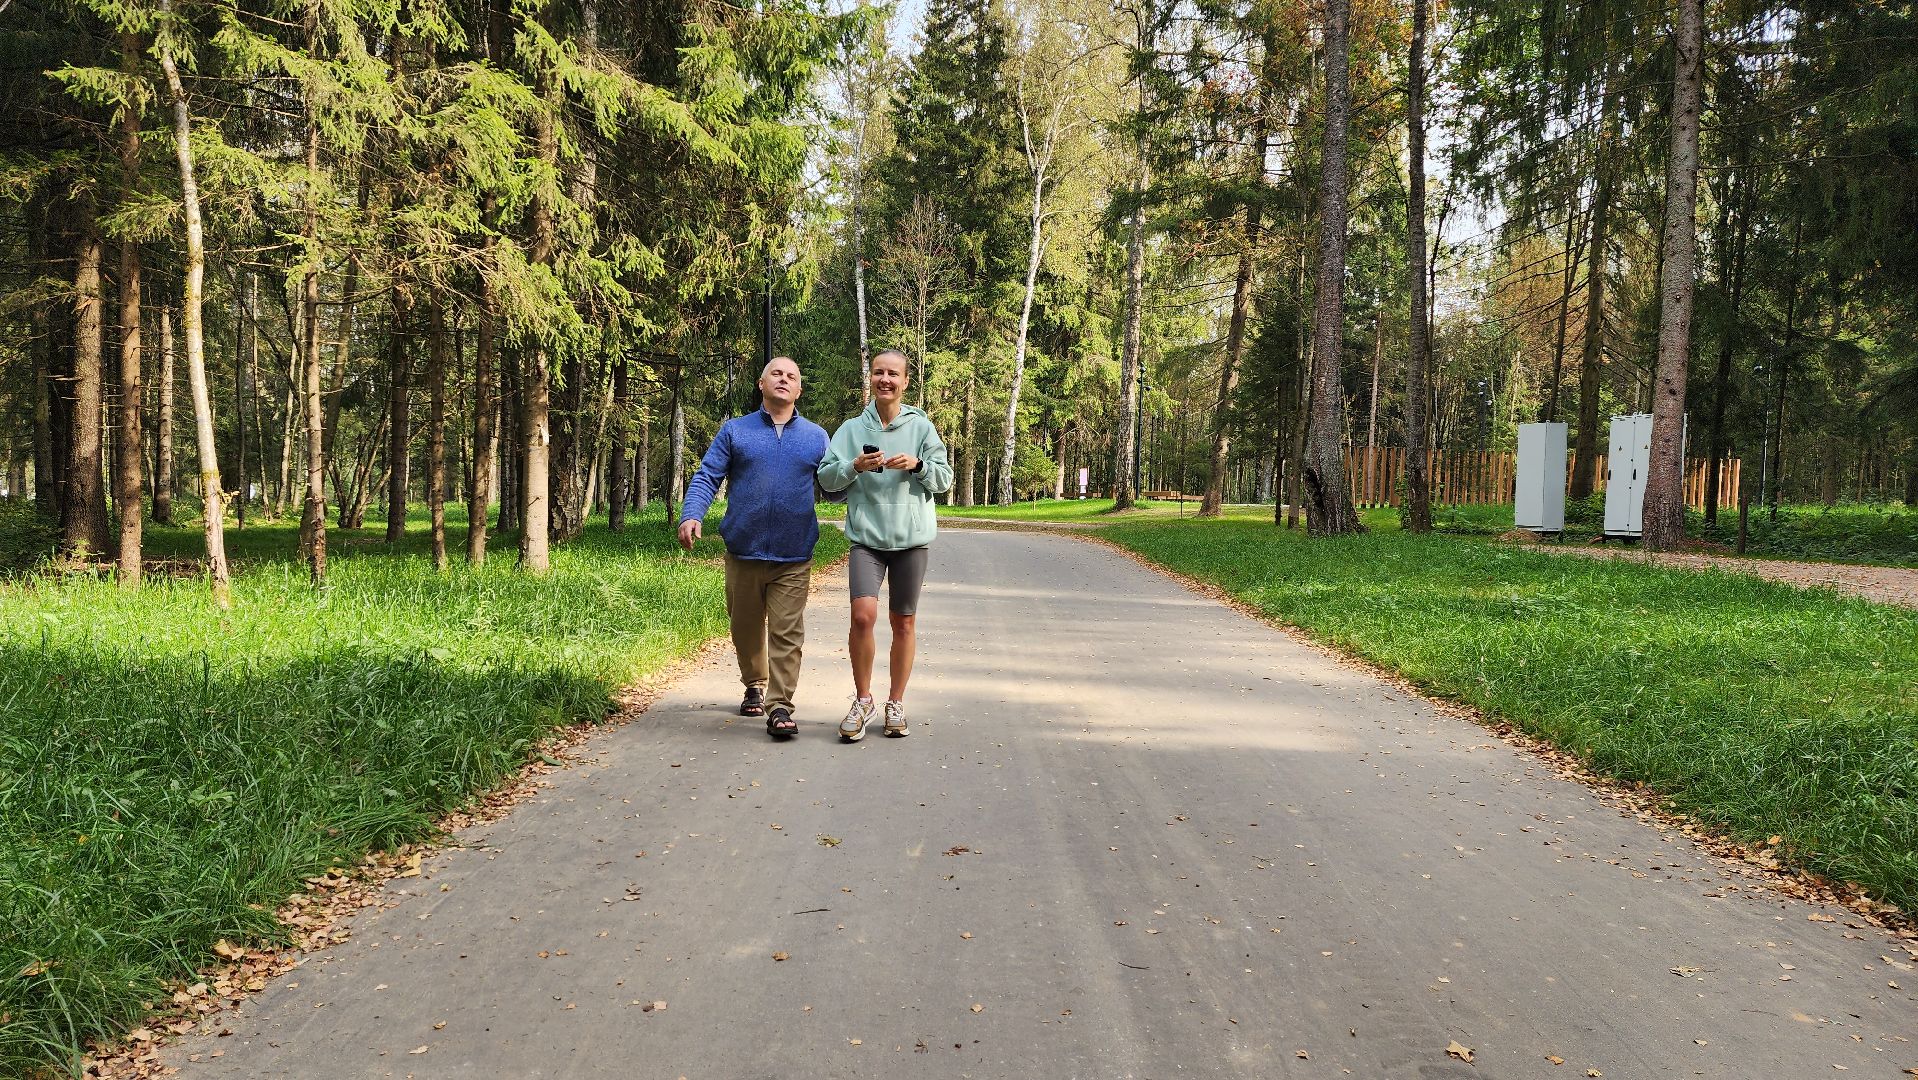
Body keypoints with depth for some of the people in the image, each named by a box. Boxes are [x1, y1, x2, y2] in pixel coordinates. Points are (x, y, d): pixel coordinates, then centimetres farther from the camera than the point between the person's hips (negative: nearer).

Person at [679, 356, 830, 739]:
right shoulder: (734, 431, 7)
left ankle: (779, 706, -5)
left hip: (794, 557, -1)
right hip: (743, 551, 1)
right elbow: (706, 477, 1)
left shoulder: (816, 437, 10)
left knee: (787, 633, -7)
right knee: (746, 628, 14)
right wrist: (691, 516, -16)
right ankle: (754, 687, 35)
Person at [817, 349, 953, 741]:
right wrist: (855, 466, -15)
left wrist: (917, 465, -14)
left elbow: (945, 477, 5)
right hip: (867, 535, -1)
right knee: (863, 616, -17)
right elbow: (826, 477, 3)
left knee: (904, 622, 8)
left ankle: (896, 703, 22)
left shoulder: (921, 426, 5)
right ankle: (862, 699, 2)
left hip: (911, 536, 1)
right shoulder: (851, 429, 6)